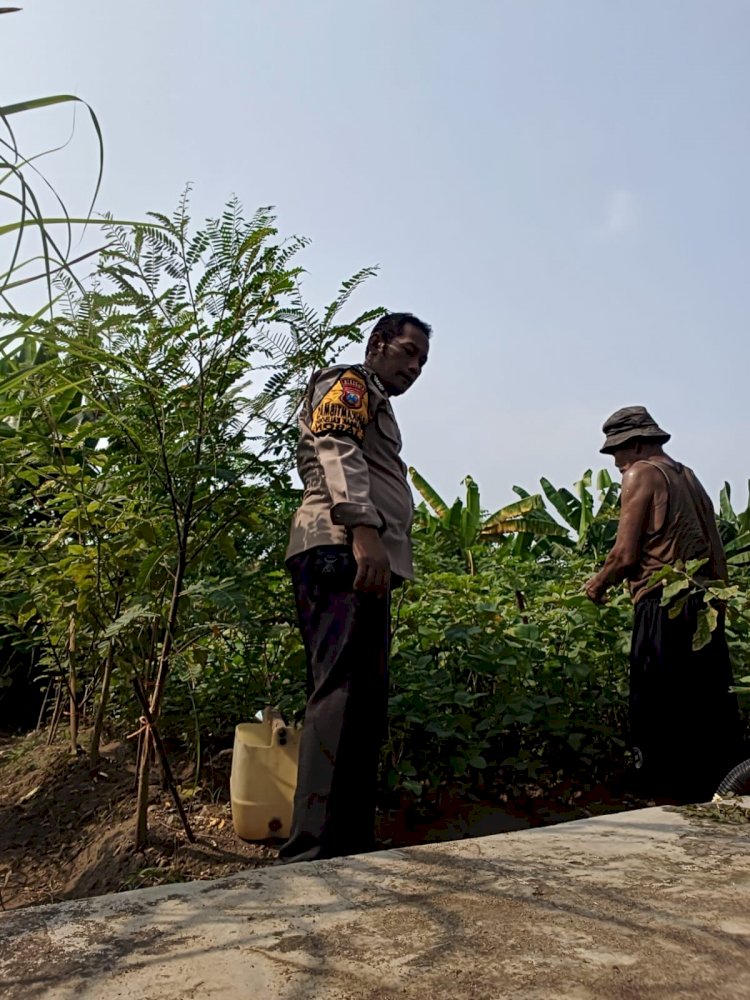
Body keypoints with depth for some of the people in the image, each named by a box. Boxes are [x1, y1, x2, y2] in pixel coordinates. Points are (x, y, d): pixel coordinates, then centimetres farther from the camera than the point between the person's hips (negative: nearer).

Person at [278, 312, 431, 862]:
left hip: (366, 564, 10)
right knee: (341, 697, -17)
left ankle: (352, 843, 12)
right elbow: (337, 451, -14)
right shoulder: (349, 384, 6)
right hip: (343, 555, -10)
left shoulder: (377, 406, 36)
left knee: (365, 707, 7)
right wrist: (363, 527, -27)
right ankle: (314, 852, -17)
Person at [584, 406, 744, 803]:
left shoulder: (641, 474, -5)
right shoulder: (689, 477, 18)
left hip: (663, 605, -8)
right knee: (712, 708, 13)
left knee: (657, 712, 0)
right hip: (705, 604, 8)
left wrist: (597, 584, 4)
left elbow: (625, 555, -12)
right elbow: (718, 555, 18)